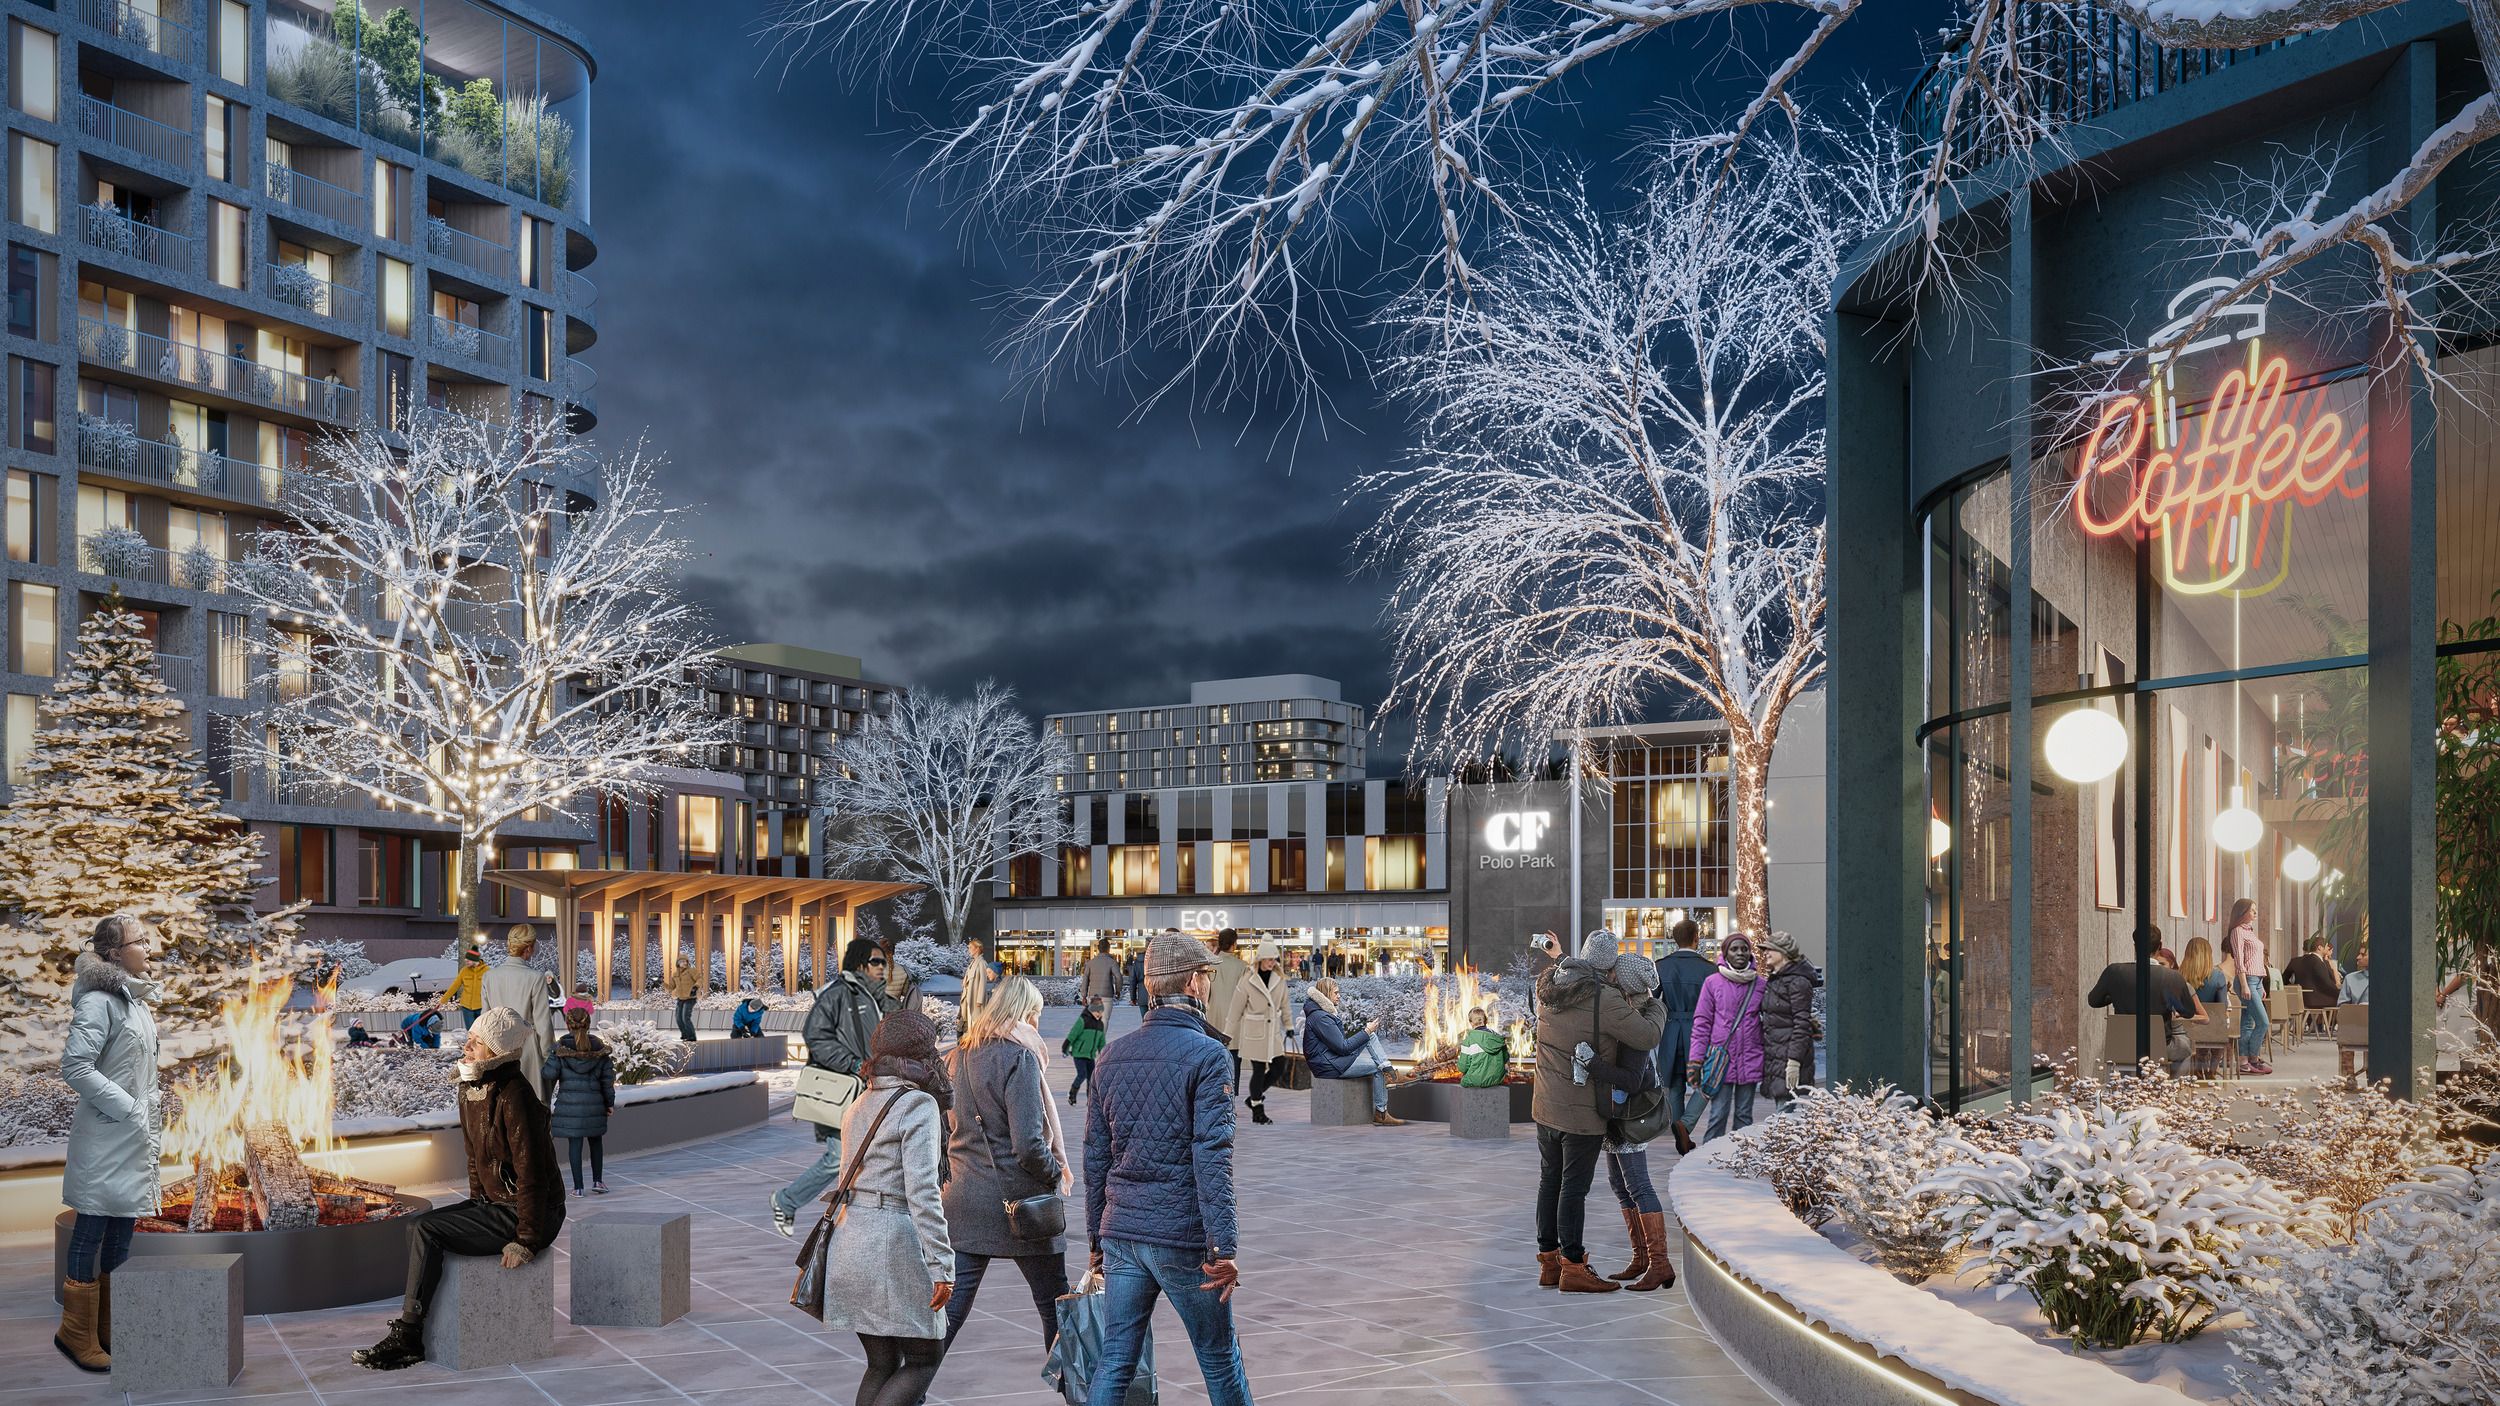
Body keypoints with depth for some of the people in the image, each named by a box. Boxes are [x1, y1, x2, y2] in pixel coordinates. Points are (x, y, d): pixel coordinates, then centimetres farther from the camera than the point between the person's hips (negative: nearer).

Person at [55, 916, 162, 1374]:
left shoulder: (136, 999, 12)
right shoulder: (98, 1001, -15)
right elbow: (75, 1066, -20)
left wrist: (152, 1114, 11)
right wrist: (126, 1108, -17)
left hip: (134, 1136, 9)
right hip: (105, 1135, -9)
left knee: (121, 1233, 14)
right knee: (91, 1232, 0)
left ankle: (110, 1329, 23)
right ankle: (77, 1333, 11)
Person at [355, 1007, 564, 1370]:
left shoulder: (515, 1098, -22)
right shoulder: (470, 1091, 7)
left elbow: (532, 1174, -23)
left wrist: (526, 1242, -21)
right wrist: (477, 1208, 15)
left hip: (532, 1214, -9)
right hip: (496, 1204, 10)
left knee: (427, 1231, -15)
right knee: (416, 1224, 5)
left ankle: (407, 1337, -7)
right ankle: (412, 1322, 7)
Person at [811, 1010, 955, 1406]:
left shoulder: (859, 1105, 14)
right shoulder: (918, 1104, -10)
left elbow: (848, 1180, 15)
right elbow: (921, 1191, -17)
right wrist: (941, 1266, -17)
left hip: (850, 1237, 8)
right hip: (894, 1243, -8)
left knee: (881, 1364, 14)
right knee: (924, 1359, 3)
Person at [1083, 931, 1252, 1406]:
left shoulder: (1112, 1056, 9)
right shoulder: (1207, 1055, -10)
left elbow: (1095, 1157, 12)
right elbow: (1211, 1158, -17)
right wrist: (1223, 1249, -17)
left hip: (1121, 1232, 6)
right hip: (1182, 1234, -5)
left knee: (1114, 1362, 8)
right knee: (1220, 1359, 10)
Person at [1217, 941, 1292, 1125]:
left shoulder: (1279, 978, -1)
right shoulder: (1247, 980, -13)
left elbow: (1285, 1003, 11)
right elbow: (1235, 1008, -7)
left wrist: (1289, 1025, 11)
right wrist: (1228, 1033, -3)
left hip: (1273, 1031, 5)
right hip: (1254, 1031, -5)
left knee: (1277, 1068, 6)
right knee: (1259, 1071, -1)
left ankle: (1255, 1097, 29)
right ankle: (1257, 1111, 14)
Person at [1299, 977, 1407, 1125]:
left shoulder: (1323, 1012, 13)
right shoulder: (1319, 1017, -20)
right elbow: (1343, 1047, -21)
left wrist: (1349, 1031, 4)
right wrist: (1365, 1032, -14)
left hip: (1337, 1058, 10)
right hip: (1330, 1066, -10)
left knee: (1372, 1037, 5)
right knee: (1377, 1068, -10)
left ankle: (1388, 1071, -9)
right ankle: (1380, 1114, -5)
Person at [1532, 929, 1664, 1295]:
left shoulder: (1548, 989, 1)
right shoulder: (1604, 999, -21)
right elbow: (1647, 1036, -16)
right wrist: (1654, 1005, 4)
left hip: (1546, 1108, 7)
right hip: (1583, 1113, -7)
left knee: (1550, 1181, 15)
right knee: (1574, 1187, 0)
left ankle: (1548, 1260, 23)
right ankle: (1573, 1267, 6)